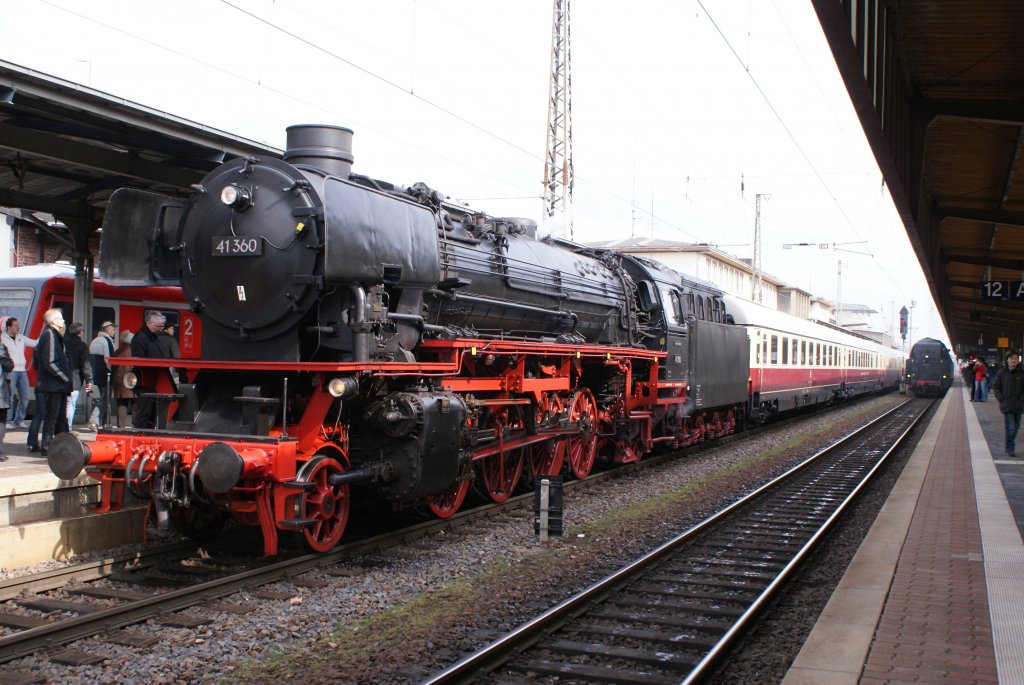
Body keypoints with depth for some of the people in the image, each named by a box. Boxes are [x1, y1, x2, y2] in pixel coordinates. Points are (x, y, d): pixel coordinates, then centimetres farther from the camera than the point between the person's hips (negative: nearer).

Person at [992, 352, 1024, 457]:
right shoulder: (1002, 372, -2)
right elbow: (995, 386, 4)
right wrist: (1001, 399, -2)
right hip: (1007, 405, -3)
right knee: (1010, 427, -9)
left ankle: (1009, 445, 32)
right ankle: (1009, 449, -1)